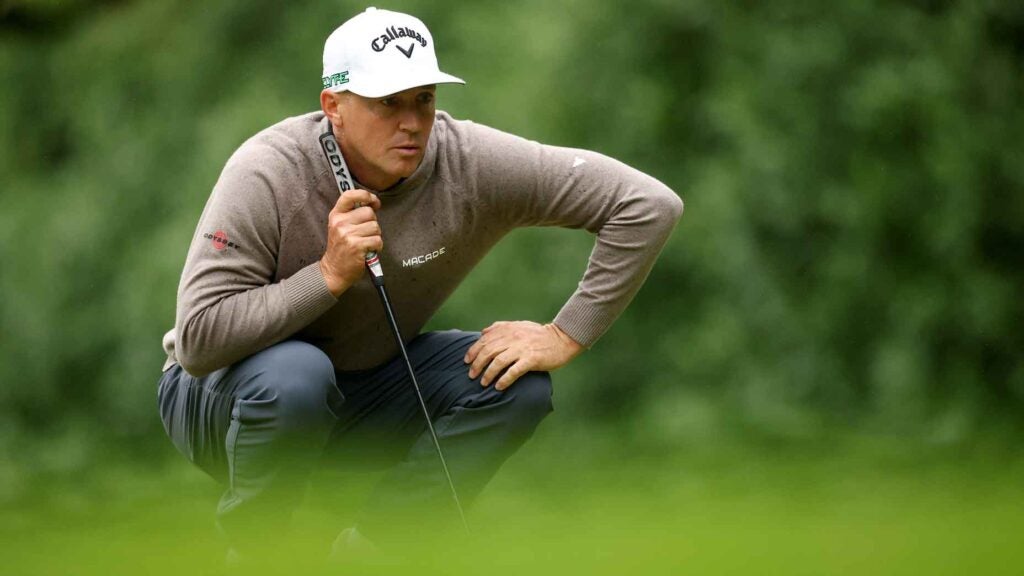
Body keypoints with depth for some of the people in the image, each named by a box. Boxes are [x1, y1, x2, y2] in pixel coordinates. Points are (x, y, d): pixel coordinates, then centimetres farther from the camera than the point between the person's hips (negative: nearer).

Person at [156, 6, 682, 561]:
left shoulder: (471, 163, -19)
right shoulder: (267, 173, -26)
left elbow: (648, 206, -18)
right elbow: (198, 339, -31)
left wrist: (567, 337, -20)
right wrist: (330, 275, -35)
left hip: (367, 389, 4)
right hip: (228, 393, -4)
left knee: (517, 382, -17)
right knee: (295, 372, -38)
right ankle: (249, 555, -13)